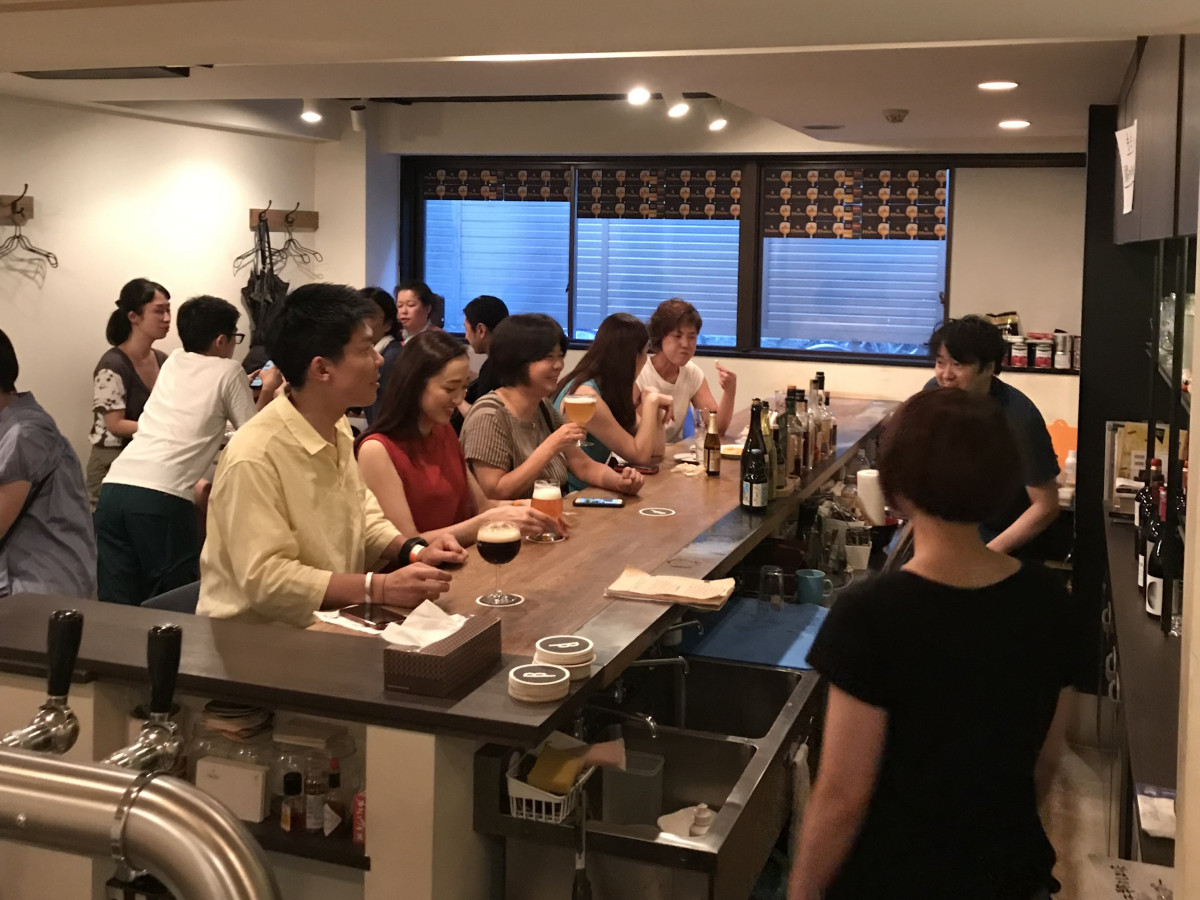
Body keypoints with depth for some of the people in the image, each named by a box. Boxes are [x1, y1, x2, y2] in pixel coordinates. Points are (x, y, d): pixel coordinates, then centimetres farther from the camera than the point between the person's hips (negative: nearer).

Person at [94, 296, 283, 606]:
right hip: (162, 497, -6)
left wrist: (247, 385, 54)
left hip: (113, 488, 6)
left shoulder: (173, 362, 24)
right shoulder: (228, 370, 8)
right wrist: (268, 390, 28)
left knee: (117, 608, 8)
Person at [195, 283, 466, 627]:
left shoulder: (338, 428, 4)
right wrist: (380, 588, -28)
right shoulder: (254, 458, -24)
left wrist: (413, 550, -2)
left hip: (325, 622, 8)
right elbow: (265, 578, -25)